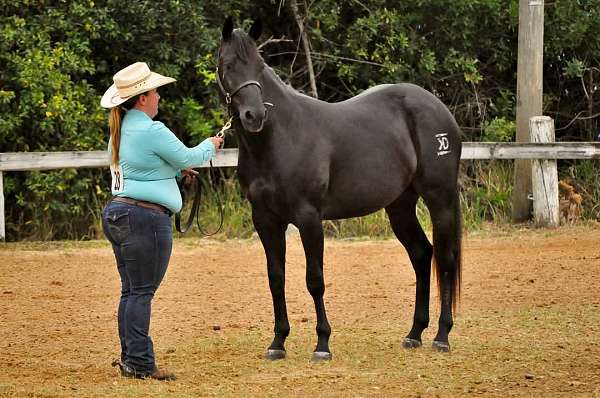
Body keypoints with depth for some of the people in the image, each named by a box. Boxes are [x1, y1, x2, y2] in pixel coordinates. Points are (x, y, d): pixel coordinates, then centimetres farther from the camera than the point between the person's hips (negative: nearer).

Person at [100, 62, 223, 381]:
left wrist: (175, 170, 25)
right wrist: (210, 147, 14)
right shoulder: (152, 132, -16)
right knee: (142, 292, -6)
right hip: (145, 217, -9)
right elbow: (187, 157, -4)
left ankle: (130, 358, 16)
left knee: (130, 290, 13)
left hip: (116, 212, 9)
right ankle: (139, 363, -5)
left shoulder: (120, 131, 13)